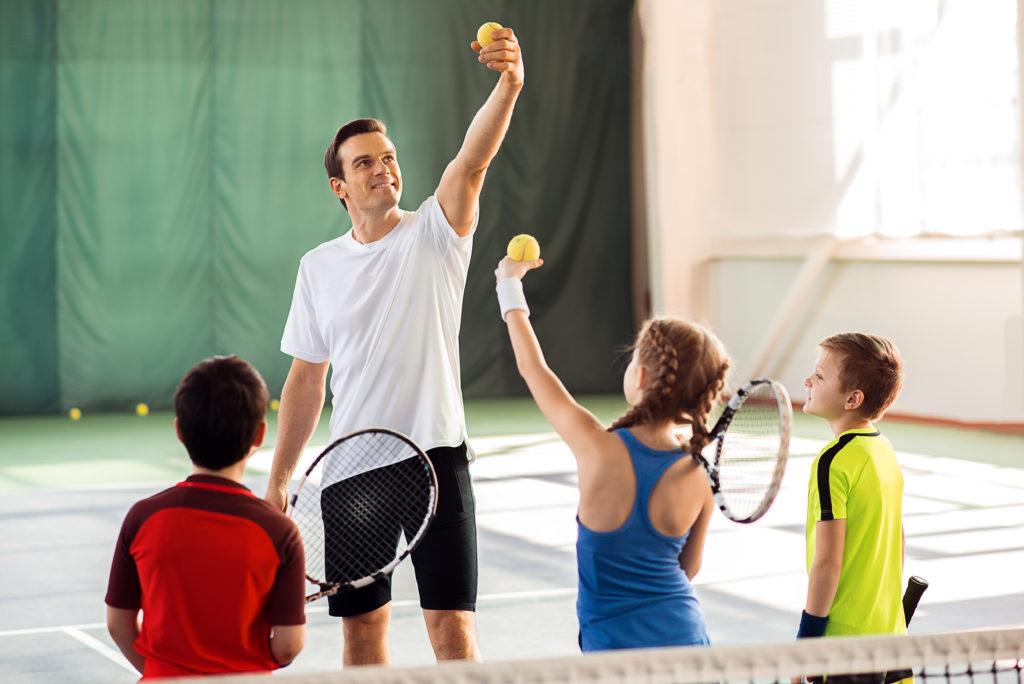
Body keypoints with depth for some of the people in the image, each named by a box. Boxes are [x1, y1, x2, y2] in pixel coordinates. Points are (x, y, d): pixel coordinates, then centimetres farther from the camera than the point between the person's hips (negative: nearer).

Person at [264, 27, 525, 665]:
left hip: (434, 457, -3)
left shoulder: (433, 234, -1)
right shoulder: (319, 266, 8)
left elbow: (474, 161, -21)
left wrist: (508, 86, -39)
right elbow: (306, 381, 13)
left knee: (453, 625, -3)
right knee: (362, 626, 9)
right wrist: (278, 482, 10)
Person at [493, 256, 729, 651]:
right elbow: (689, 568, 8)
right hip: (685, 634, 4)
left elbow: (533, 367, -3)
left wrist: (510, 285, 11)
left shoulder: (599, 451, -17)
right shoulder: (700, 477, -9)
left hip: (613, 643, -4)